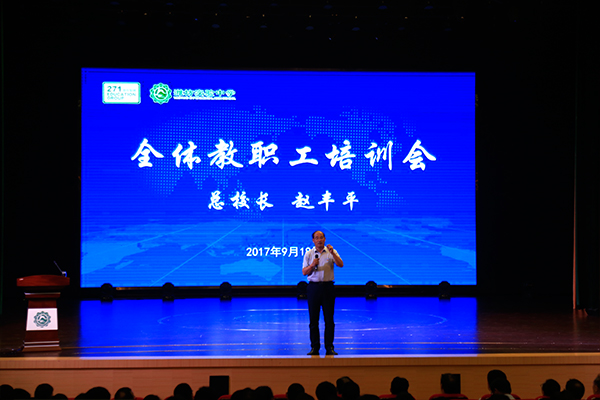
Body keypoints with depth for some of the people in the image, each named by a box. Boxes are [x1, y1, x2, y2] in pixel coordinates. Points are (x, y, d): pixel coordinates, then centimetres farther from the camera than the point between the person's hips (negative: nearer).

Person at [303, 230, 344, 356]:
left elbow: (340, 264, -9)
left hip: (328, 287, -1)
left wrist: (332, 253, -21)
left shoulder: (331, 252, 5)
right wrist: (312, 265, -14)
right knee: (313, 319, 2)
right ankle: (314, 347, 9)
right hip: (313, 287, 1)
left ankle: (329, 347, 4)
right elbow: (304, 272, 4)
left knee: (329, 319, -1)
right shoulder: (309, 254, 8)